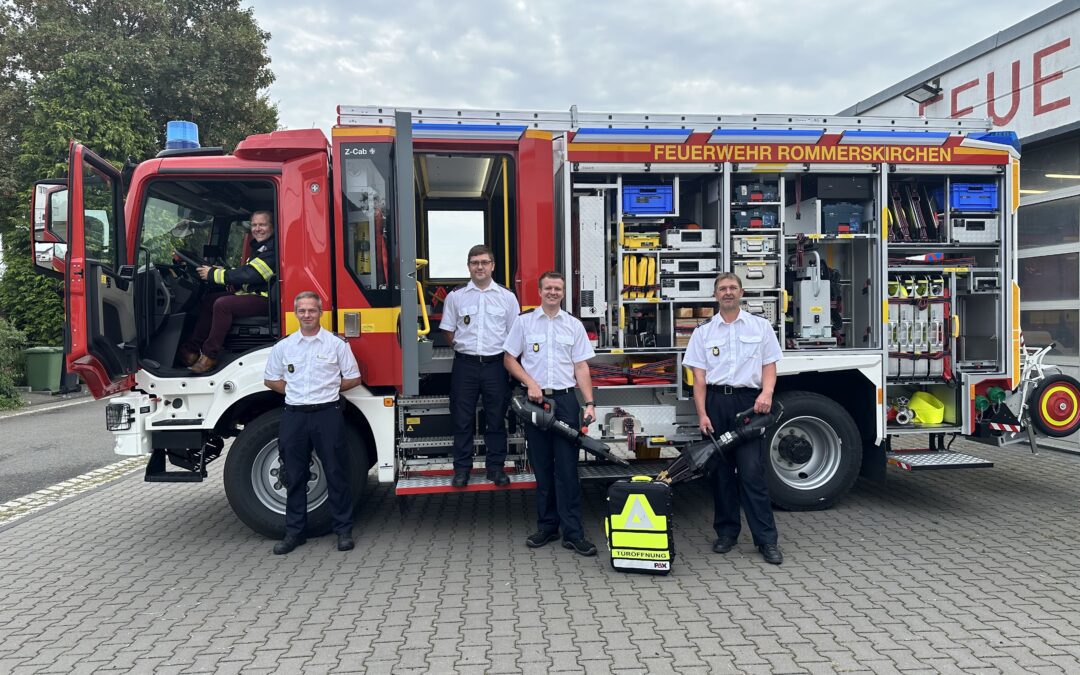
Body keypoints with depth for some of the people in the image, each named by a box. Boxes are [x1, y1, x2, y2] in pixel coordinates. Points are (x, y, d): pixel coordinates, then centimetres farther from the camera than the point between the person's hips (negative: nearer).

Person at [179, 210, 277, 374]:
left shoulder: (272, 250, -16)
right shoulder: (259, 247, 18)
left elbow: (249, 275, -23)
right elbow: (246, 273, 23)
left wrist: (213, 274, -15)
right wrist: (222, 271, 5)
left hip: (265, 299, -11)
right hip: (251, 293, 11)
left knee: (222, 304, -27)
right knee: (208, 299, 8)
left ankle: (209, 357, -19)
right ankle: (192, 350, 4)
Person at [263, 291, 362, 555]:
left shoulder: (337, 344, 1)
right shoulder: (283, 346, 8)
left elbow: (353, 378, 6)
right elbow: (271, 380, 15)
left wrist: (327, 390, 2)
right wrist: (296, 392, 4)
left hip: (327, 414, -2)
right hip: (294, 416, 3)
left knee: (336, 474, 2)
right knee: (294, 476, 9)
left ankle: (344, 530, 12)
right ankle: (294, 531, 20)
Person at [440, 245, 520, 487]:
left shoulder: (507, 297, 5)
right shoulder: (455, 297, 5)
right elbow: (449, 331, 11)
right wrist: (465, 347, 6)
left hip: (495, 365, 0)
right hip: (465, 365, 0)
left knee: (496, 419, 6)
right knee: (463, 419, 4)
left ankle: (496, 467, 16)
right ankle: (462, 468, 14)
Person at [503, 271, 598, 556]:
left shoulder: (574, 325, 8)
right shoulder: (524, 321, 6)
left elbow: (581, 367, 6)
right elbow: (509, 359, 6)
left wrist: (589, 403, -3)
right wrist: (531, 384, -9)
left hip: (565, 400, 0)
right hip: (535, 400, 0)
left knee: (567, 468, -3)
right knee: (542, 468, 7)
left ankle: (572, 532, 0)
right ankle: (547, 526, 18)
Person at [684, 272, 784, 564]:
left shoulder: (760, 326, 9)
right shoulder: (703, 332, 10)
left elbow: (769, 366, 5)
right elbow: (699, 377, 5)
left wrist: (767, 392, -16)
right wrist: (702, 414, -5)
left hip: (748, 401, -2)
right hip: (716, 402, 2)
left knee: (752, 471, -7)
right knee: (720, 471, 6)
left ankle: (766, 539, -1)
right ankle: (726, 532, 17)